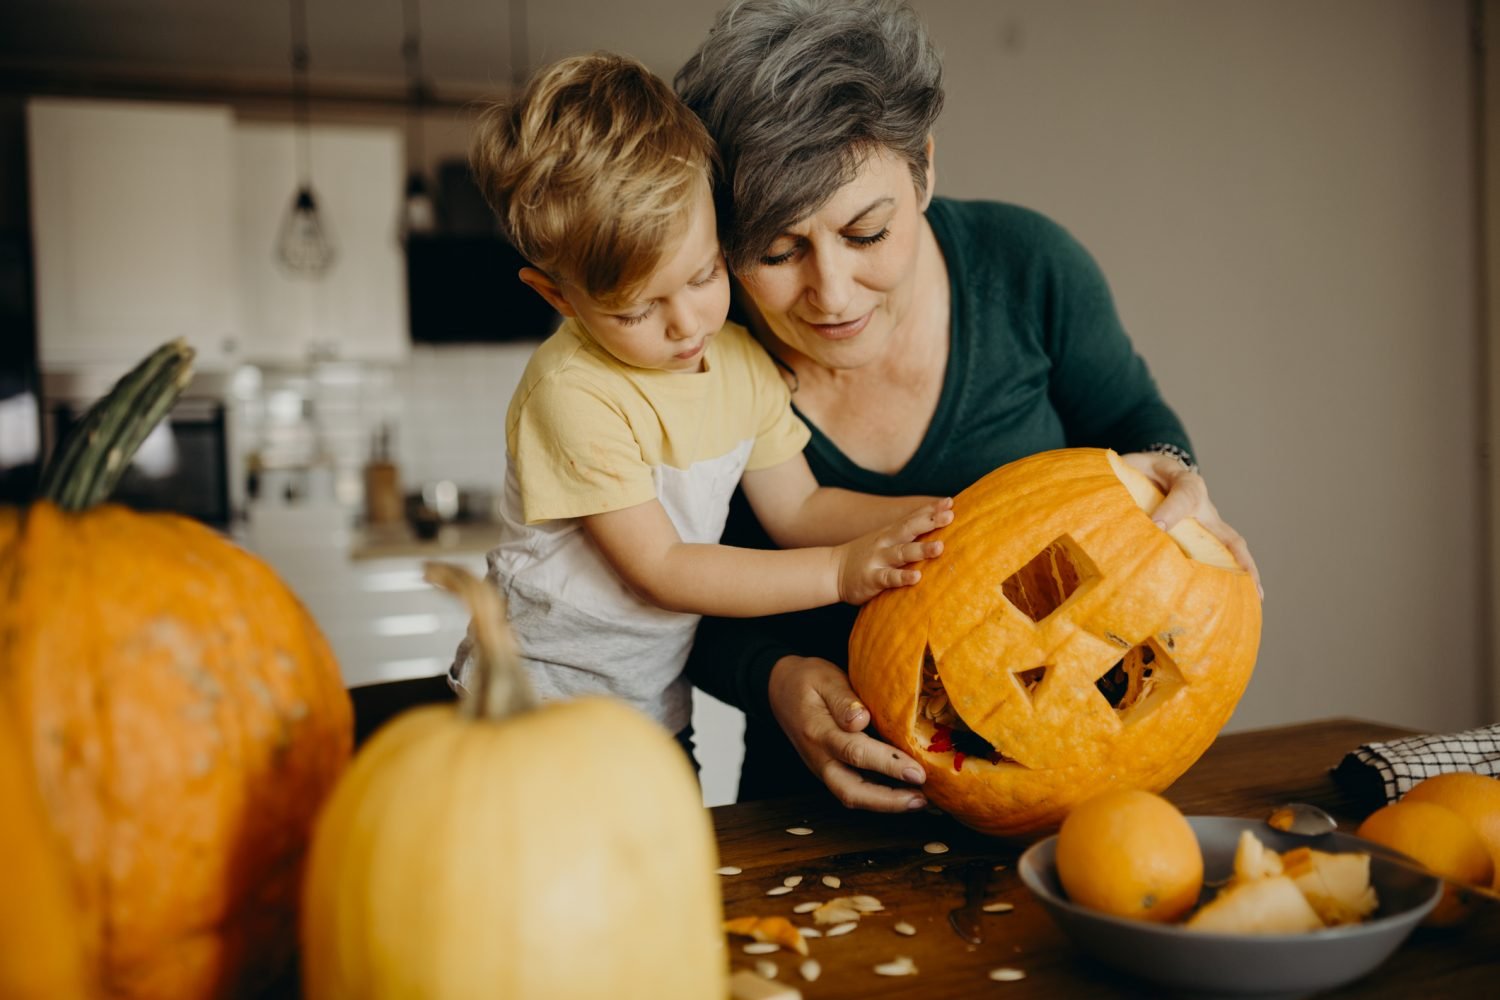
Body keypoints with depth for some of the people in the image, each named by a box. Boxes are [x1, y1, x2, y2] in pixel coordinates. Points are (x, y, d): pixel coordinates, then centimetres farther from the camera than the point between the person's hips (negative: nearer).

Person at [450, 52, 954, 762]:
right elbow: (660, 569, -23)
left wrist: (923, 515, -13)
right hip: (538, 697, -6)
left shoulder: (743, 362, -2)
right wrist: (838, 571, -26)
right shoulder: (573, 392, -25)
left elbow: (796, 506, 4)